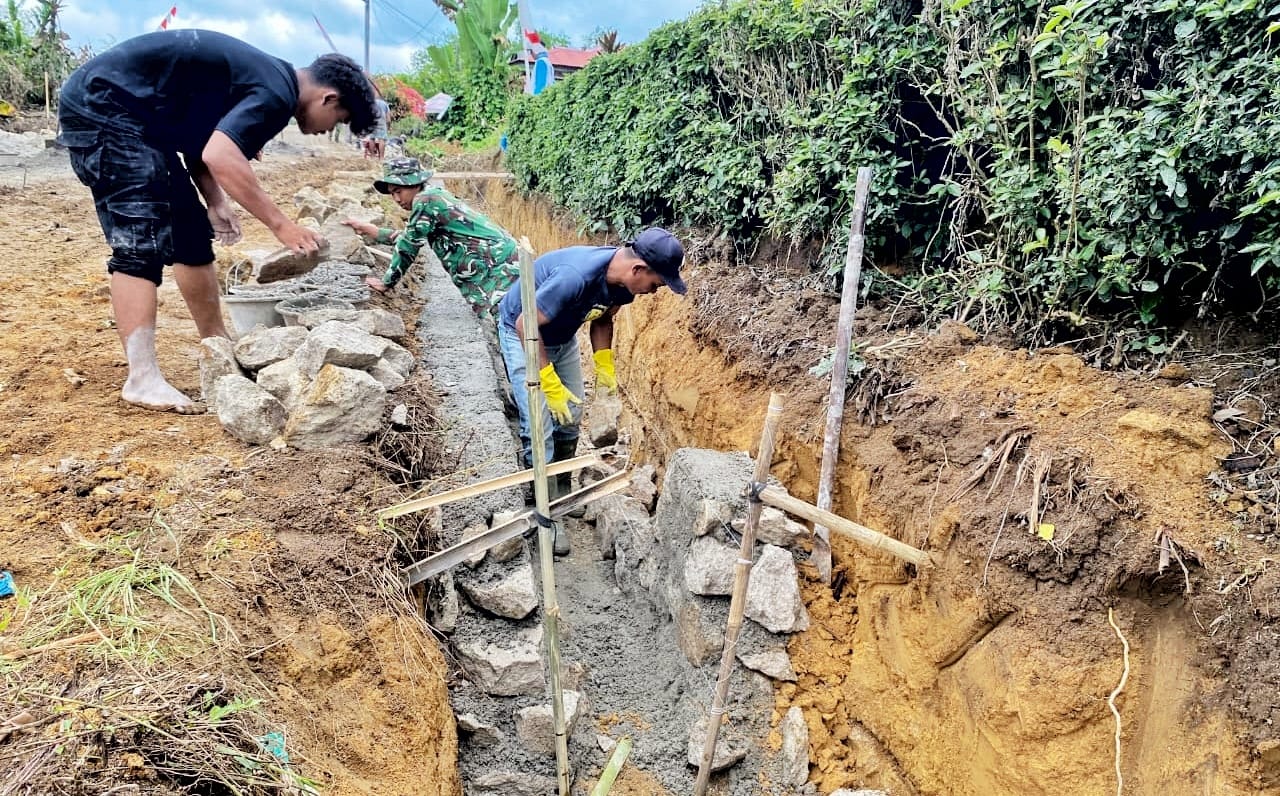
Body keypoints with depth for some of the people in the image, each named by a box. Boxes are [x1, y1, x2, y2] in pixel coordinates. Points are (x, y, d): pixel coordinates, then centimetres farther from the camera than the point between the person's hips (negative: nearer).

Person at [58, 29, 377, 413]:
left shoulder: (268, 77, 13)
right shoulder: (277, 93, -18)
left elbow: (201, 142, 17)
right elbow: (219, 156, -33)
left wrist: (216, 203, 6)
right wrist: (280, 224, -28)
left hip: (134, 117, 10)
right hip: (102, 105, -10)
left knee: (190, 234, 11)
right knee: (142, 242, -16)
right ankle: (142, 379, -17)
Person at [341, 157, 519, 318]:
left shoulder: (425, 201, -11)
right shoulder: (435, 196, 19)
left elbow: (408, 247, -8)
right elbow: (409, 238, 33)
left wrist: (386, 282, 4)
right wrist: (369, 230, 36)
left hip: (497, 264, -10)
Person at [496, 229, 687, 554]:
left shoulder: (624, 283, -15)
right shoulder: (576, 275, -40)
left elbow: (603, 319, 5)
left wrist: (604, 365, -6)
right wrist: (550, 385, -29)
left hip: (562, 336, 7)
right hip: (522, 333, -7)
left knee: (570, 417, 11)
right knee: (540, 427, -11)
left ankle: (562, 494, 29)